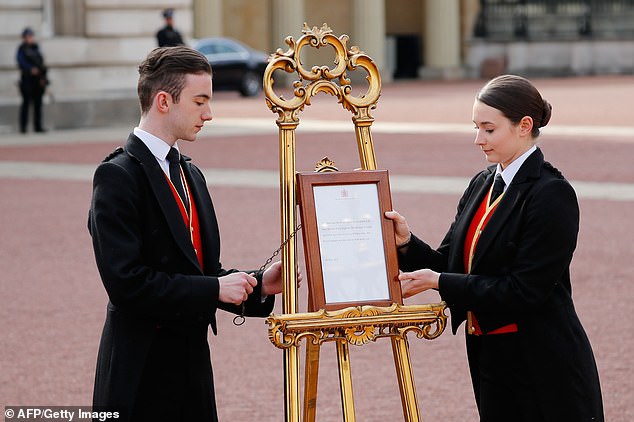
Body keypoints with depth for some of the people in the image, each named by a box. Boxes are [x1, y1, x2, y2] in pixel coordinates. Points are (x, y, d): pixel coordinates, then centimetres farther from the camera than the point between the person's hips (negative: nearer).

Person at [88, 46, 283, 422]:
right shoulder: (118, 176, -13)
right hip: (141, 375, -8)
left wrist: (258, 285, 1)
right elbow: (127, 281, -22)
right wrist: (215, 289, -19)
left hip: (193, 361, 8)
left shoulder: (190, 174, 15)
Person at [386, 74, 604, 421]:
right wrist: (406, 243, -8)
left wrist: (439, 282, -19)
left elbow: (523, 291, -20)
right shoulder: (483, 185, 10)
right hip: (491, 358, 8)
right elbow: (451, 263, 10)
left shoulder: (552, 195, -16)